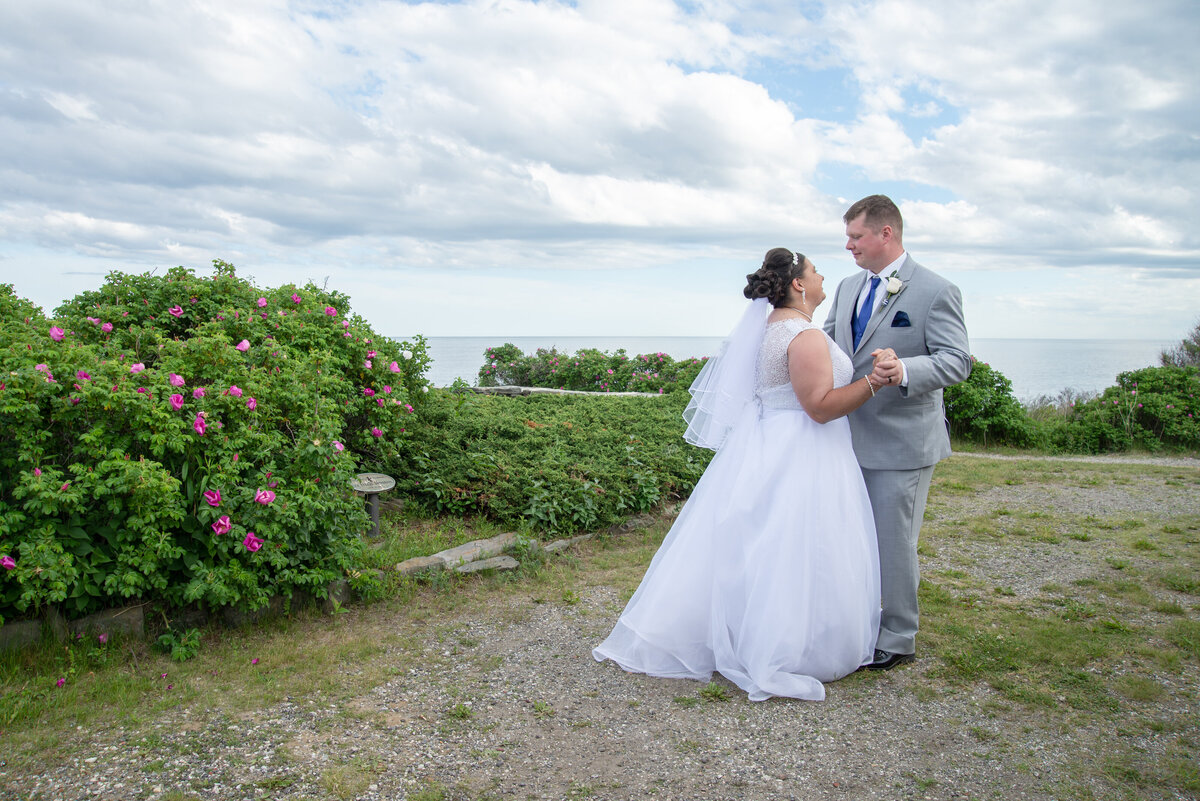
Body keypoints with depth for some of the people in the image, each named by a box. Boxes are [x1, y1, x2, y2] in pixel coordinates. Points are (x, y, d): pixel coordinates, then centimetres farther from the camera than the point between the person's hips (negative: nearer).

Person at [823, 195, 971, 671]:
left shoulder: (935, 291, -11)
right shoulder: (848, 288, 12)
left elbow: (957, 361, -16)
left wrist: (904, 371, -34)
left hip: (901, 444, -7)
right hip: (852, 439, 7)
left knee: (892, 542, 2)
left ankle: (898, 640, 20)